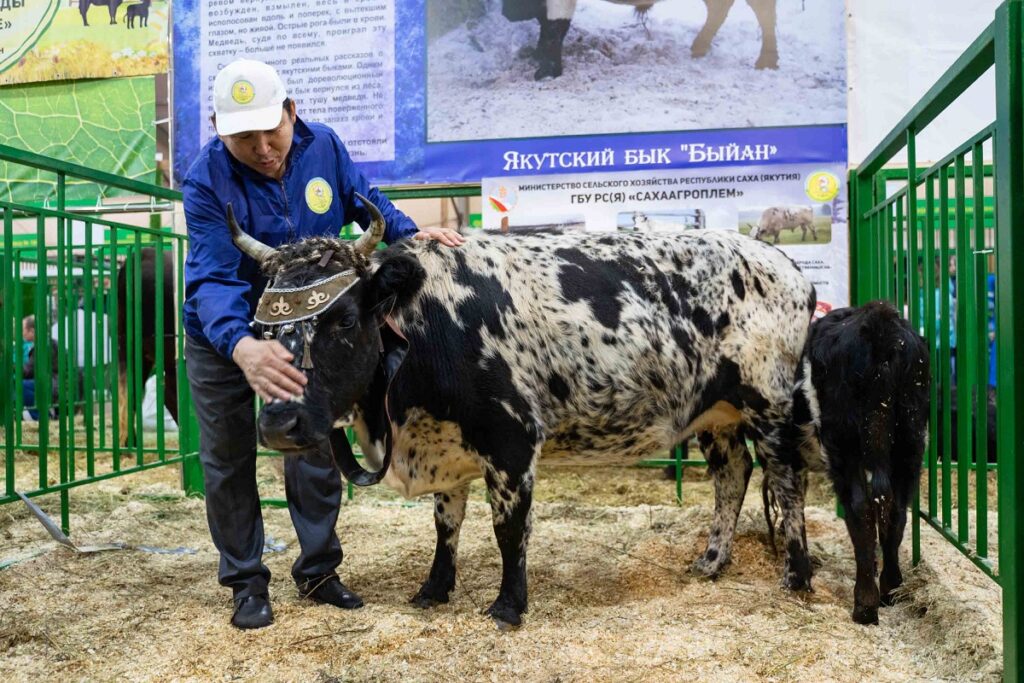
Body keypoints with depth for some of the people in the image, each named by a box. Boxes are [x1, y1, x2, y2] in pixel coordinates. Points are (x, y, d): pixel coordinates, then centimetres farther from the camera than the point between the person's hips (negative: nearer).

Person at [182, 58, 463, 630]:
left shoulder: (324, 147, -15)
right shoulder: (207, 180, -27)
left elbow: (365, 200, 3)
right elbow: (213, 278, -37)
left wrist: (409, 233, -16)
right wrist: (242, 345, -56)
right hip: (222, 338, -2)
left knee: (317, 450, 8)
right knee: (229, 461, 5)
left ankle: (318, 571, 25)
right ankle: (246, 582, 22)